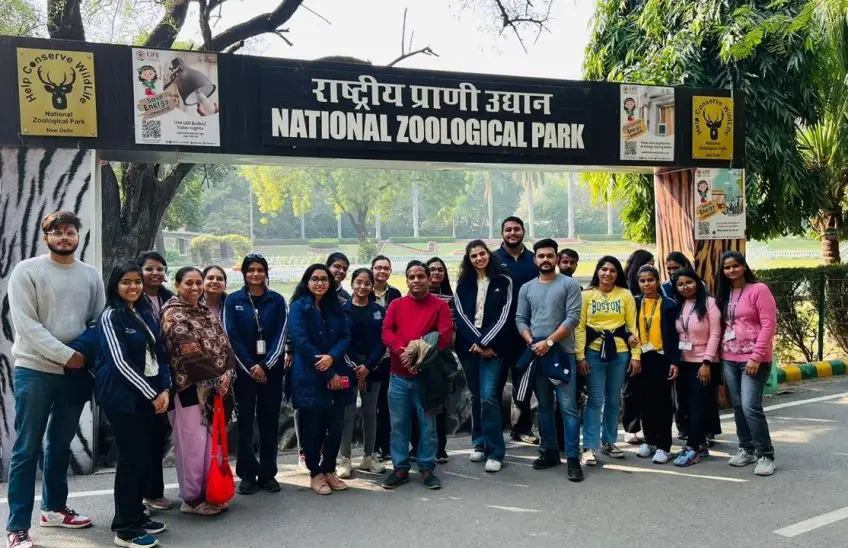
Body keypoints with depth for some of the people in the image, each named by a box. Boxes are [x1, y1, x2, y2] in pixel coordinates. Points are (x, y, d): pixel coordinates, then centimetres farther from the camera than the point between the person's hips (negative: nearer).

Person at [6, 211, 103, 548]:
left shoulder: (90, 275, 8)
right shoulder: (26, 271, -5)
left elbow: (100, 322, 9)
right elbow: (25, 323, -12)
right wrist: (66, 354, -17)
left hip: (76, 371, 5)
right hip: (35, 370, -4)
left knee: (60, 444, 16)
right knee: (27, 449, 0)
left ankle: (54, 508, 31)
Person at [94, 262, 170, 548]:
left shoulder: (146, 313, 12)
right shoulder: (110, 316, -9)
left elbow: (159, 353, 13)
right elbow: (120, 362, -15)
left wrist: (165, 388, 0)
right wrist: (152, 394, -15)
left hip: (148, 395, 7)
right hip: (122, 396, -7)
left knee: (146, 457, 10)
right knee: (131, 458, -4)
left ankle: (136, 515, 25)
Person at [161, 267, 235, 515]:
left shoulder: (208, 312, 14)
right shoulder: (173, 315, -8)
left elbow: (224, 344, 10)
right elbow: (190, 353, -17)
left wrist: (227, 373, -5)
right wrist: (216, 377, -15)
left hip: (216, 387, 7)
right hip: (189, 387, -7)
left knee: (212, 441, 11)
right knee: (193, 444, -2)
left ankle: (208, 492, 22)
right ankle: (191, 498, 9)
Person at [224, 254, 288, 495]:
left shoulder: (277, 300, 3)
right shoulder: (233, 300, 1)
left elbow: (280, 336, -2)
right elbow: (231, 337, -3)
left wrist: (265, 365, -12)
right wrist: (250, 367, -9)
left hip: (271, 369, 1)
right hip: (244, 369, -1)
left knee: (269, 421, 5)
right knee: (245, 421, 2)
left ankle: (267, 473, 13)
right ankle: (247, 474, 10)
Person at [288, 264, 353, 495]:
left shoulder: (335, 307, 12)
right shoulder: (299, 307, -3)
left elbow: (345, 337, 5)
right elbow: (302, 342, -12)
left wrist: (331, 357, -17)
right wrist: (327, 374, -13)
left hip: (336, 375, 4)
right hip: (310, 377, -4)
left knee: (336, 426, 4)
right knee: (313, 427, 3)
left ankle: (329, 470, 22)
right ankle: (315, 473, 18)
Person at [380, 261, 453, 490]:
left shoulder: (440, 306, 0)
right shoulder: (396, 304, 8)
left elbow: (444, 337, -9)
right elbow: (387, 332, -3)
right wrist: (401, 350, -21)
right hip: (399, 376, 2)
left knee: (427, 424, 5)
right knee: (398, 424, 7)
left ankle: (426, 469, 16)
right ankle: (400, 469, 17)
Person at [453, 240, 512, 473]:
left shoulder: (503, 281, 3)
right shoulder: (463, 285, 11)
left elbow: (503, 316, -3)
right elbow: (461, 316, 2)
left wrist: (485, 343, -12)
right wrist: (475, 343, -11)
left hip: (492, 346, -3)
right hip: (469, 346, 3)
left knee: (488, 396, -14)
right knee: (476, 397, 9)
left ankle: (495, 452, -9)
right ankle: (479, 444, 21)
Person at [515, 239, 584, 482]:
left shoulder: (569, 284, -2)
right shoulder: (526, 288, 12)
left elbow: (573, 318, -9)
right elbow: (520, 319, 10)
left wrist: (549, 342, -15)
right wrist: (531, 342, -8)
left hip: (562, 353, -5)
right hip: (535, 354, 5)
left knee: (568, 406, -7)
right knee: (544, 406, 12)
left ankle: (572, 458, -4)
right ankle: (550, 451, 22)